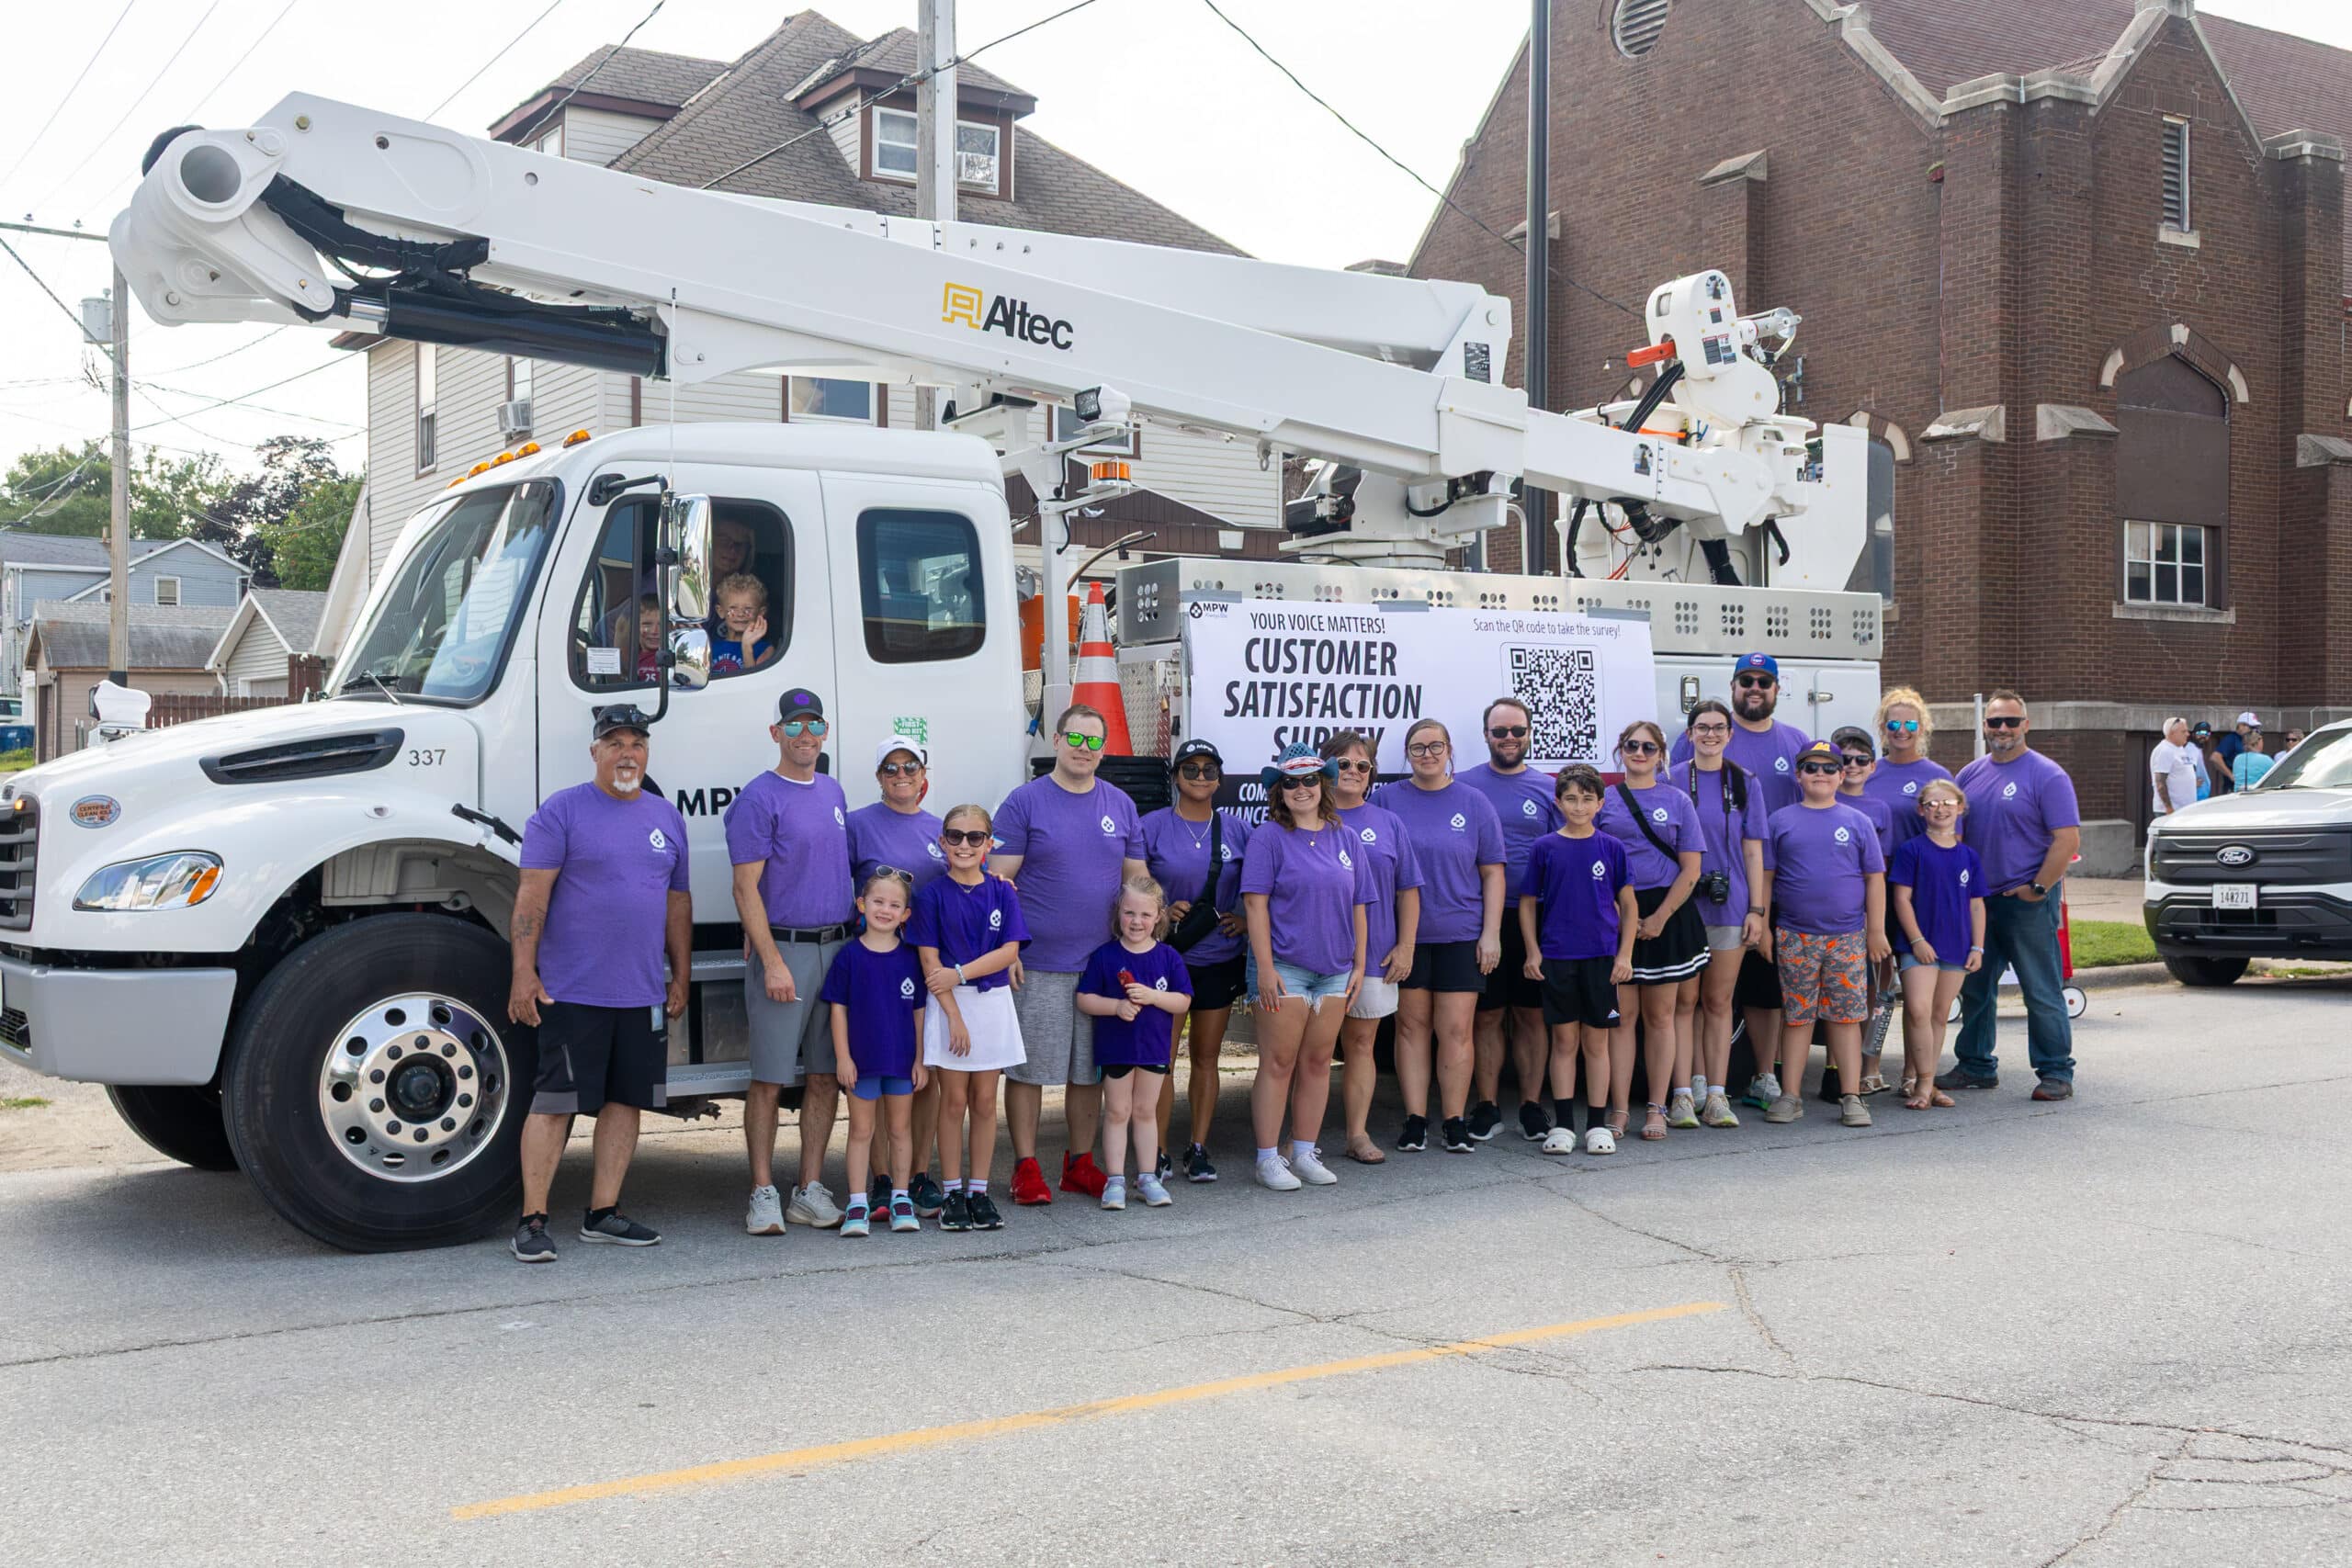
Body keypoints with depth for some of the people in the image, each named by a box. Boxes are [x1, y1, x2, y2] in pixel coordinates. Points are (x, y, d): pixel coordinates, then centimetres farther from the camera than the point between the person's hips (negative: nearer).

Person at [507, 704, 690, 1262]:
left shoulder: (667, 817, 13)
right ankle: (532, 1221, 2)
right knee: (555, 1103, -4)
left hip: (643, 993, 6)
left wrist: (681, 977, 16)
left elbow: (677, 903, 18)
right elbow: (532, 895, -8)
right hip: (572, 990, -6)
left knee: (627, 1099, 8)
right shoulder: (561, 810, -4)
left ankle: (602, 1214, 18)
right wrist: (524, 973, -15)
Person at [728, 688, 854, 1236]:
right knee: (770, 1078, -2)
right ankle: (764, 1195, 5)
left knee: (826, 1075, 7)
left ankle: (811, 1190, 14)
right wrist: (773, 962, -17)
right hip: (784, 947, -6)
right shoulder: (758, 799, -7)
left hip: (838, 947, 7)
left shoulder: (833, 791, 15)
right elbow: (746, 889, -11)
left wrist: (858, 906, 12)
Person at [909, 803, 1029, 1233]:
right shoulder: (932, 894, -2)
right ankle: (952, 1194, 9)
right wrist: (954, 1015, -12)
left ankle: (979, 1191, 13)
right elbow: (929, 960, -6)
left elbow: (1009, 951, -5)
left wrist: (959, 973, -16)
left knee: (984, 1101, 6)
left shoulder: (1002, 892, 4)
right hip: (948, 1003, -2)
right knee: (954, 1100, 1)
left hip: (993, 1002, 2)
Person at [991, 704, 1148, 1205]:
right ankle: (1026, 1167, 12)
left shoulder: (1120, 805, 10)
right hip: (1037, 965, -4)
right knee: (1029, 1068, 1)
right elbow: (999, 881, -5)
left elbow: (1137, 878, 16)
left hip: (1103, 963, 4)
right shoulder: (1024, 802, -3)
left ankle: (1080, 1163, 23)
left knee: (1091, 1069, 11)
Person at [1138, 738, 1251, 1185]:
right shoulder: (1152, 826, -1)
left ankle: (1199, 1149, 17)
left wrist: (1246, 918, -3)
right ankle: (1158, 1154, 5)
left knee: (1206, 1057, 9)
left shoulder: (1237, 828, 6)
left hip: (1219, 959, 2)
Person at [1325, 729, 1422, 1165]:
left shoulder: (1388, 824, 9)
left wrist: (1405, 947, 2)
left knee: (1361, 1043, 7)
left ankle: (1358, 1134, 13)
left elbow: (1408, 891, 10)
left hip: (1373, 954, 2)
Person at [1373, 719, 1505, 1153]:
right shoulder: (1386, 800, 4)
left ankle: (1455, 1123, 7)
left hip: (1461, 935, 0)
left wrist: (1491, 933, -2)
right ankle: (1415, 1122, 10)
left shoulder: (1474, 803, 5)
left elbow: (1493, 872, 5)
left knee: (1456, 1030, 0)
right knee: (1412, 1026, 5)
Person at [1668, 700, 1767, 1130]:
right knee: (1684, 1001, 0)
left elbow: (1753, 851, 5)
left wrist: (1756, 909, -2)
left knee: (1719, 1002, 4)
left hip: (1729, 904, 1)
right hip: (1682, 902, 0)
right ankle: (1696, 1087, 7)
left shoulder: (1745, 783, 6)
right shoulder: (1672, 781, 3)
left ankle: (1717, 1095, 6)